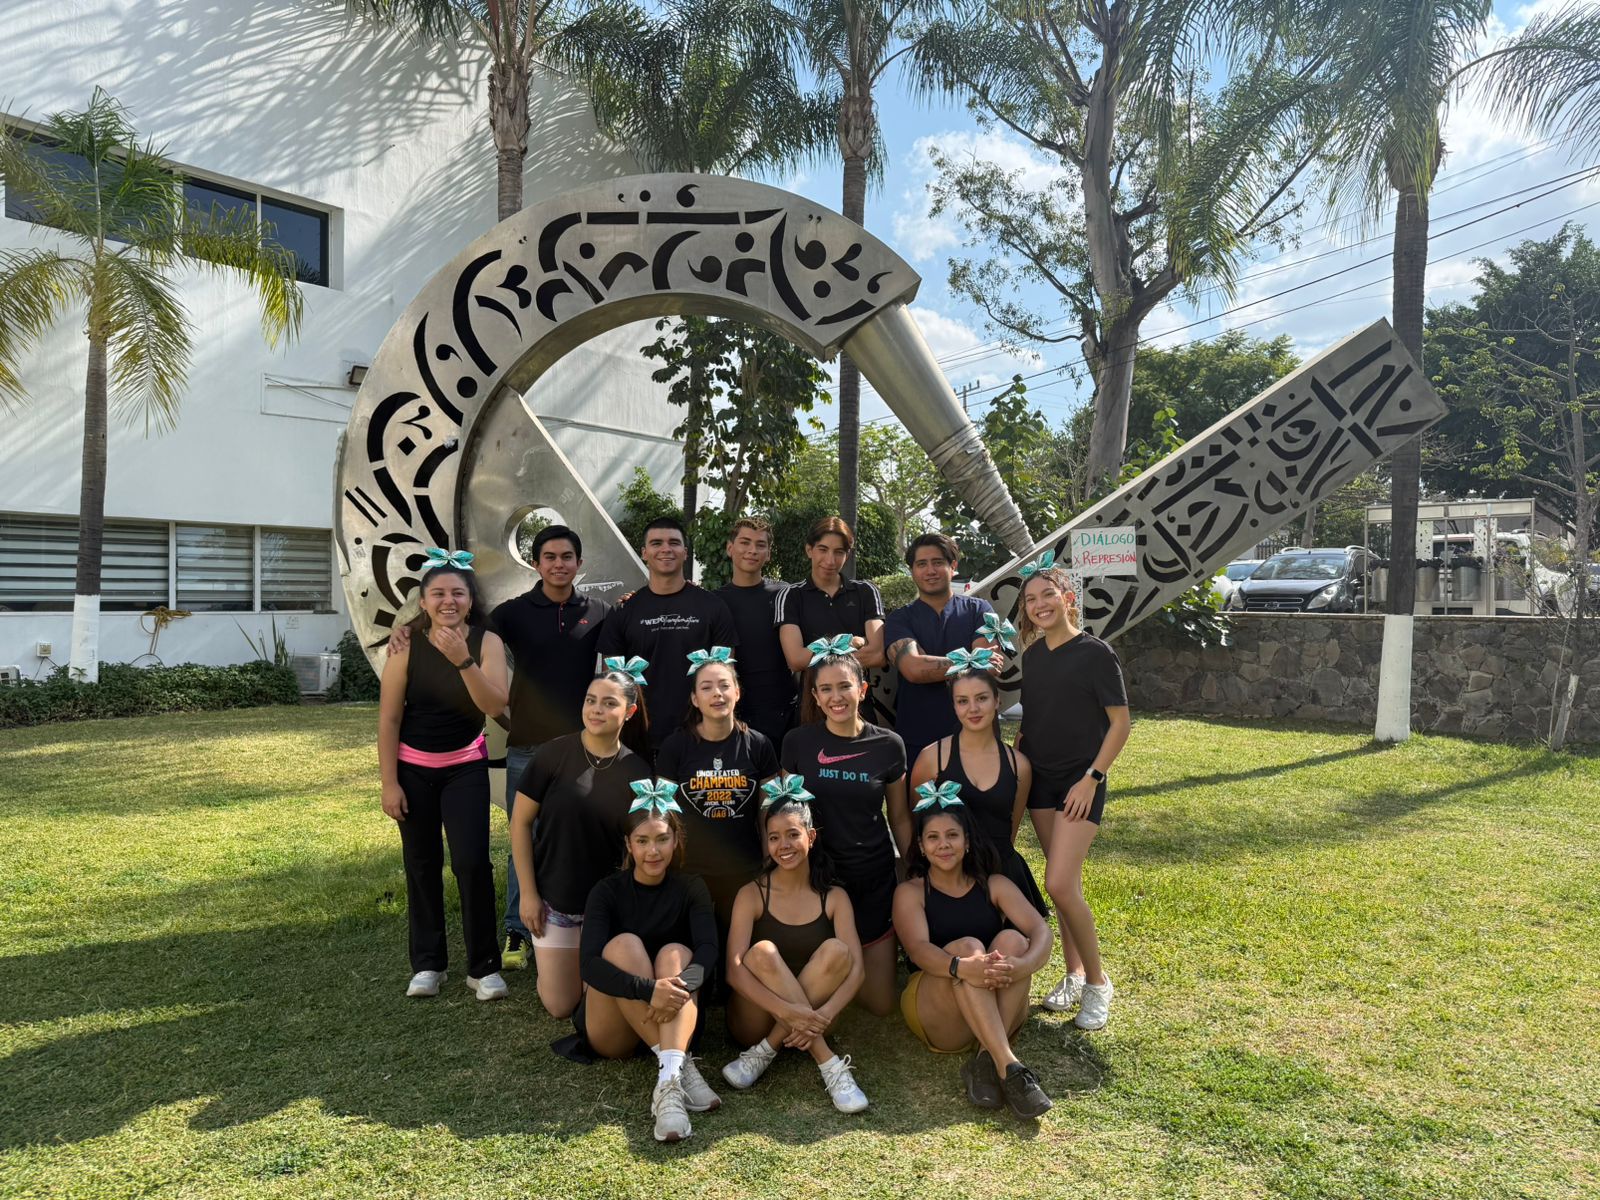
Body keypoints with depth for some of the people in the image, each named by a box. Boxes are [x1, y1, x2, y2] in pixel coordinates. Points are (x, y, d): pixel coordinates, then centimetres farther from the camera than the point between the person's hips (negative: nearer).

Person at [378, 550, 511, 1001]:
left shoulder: (486, 642, -10)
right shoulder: (408, 646, -11)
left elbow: (495, 704, -23)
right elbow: (388, 717, -7)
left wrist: (463, 660, -35)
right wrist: (389, 782, -7)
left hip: (465, 767, 0)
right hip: (413, 768, 1)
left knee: (473, 862, -9)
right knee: (422, 865, 8)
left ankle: (484, 967, 5)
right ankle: (426, 964, 23)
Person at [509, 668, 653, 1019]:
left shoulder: (638, 773, -8)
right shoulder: (555, 753, -13)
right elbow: (520, 822, -6)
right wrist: (528, 893, -7)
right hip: (553, 899, -1)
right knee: (559, 1006, 6)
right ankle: (560, 959, 37)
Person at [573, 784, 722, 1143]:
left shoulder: (690, 889, 0)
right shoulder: (608, 891, -6)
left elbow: (708, 951, -17)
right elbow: (590, 965, -22)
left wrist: (681, 985, -39)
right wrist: (648, 989, -39)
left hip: (669, 1021, 1)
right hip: (608, 1032, -1)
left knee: (675, 953, -26)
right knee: (624, 944, -26)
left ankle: (668, 1078, -46)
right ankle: (681, 1066, -35)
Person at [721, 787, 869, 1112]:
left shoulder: (834, 897, 0)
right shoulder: (752, 895, -5)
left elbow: (857, 969, -11)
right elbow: (734, 968, -18)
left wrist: (825, 1015, -30)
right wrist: (785, 1010, -33)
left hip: (808, 1020, 1)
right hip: (757, 1020, -1)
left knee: (836, 950, -24)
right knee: (763, 952, -29)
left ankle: (766, 1052, -21)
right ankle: (828, 1063, -28)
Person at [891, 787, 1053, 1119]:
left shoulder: (995, 885, 8)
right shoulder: (910, 892, 2)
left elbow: (1040, 931, -8)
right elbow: (918, 949, -17)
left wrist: (1023, 965, -33)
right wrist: (962, 967, -40)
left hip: (1001, 1014, 3)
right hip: (935, 1014, -2)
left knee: (1012, 939, -24)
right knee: (967, 946, -29)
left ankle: (986, 1061, -30)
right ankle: (1008, 1066, -42)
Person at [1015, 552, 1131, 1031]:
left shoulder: (1095, 653, -11)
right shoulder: (1032, 655, 7)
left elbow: (1120, 722, -9)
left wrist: (1092, 777, -15)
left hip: (1080, 782, -6)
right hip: (1039, 779, 6)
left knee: (1060, 884, -14)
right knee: (1064, 884, 12)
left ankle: (1097, 982, 5)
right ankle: (1073, 974, 25)